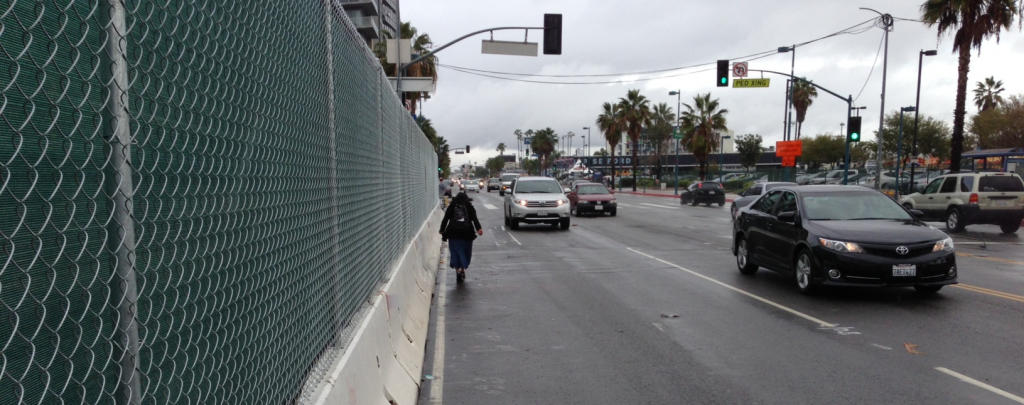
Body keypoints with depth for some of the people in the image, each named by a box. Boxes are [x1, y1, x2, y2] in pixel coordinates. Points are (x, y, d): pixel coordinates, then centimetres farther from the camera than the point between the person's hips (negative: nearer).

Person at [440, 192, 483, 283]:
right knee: (466, 252, 13)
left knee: (456, 252, -1)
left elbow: (445, 219, 7)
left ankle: (458, 270, -15)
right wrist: (479, 228, -13)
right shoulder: (469, 207, 9)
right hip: (467, 233, 0)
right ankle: (462, 270, 16)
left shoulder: (451, 207, 10)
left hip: (453, 234, 0)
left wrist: (442, 230, 15)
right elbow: (474, 219, -4)